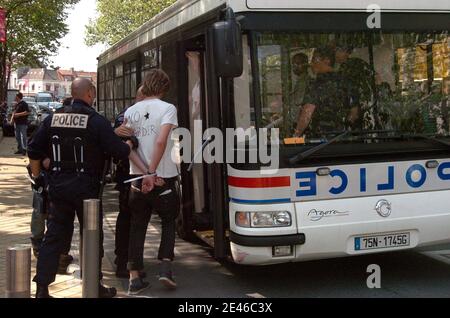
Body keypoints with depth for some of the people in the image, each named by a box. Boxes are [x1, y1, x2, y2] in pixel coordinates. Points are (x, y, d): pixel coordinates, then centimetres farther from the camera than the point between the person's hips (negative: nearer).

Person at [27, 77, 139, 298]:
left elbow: (33, 150, 7)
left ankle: (42, 288, 9)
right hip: (86, 188, -4)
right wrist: (131, 144, 7)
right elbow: (119, 151, -14)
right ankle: (95, 287, 18)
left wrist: (36, 176, 19)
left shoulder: (53, 118, 6)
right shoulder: (96, 121, -10)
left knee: (54, 236, 10)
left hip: (58, 186, 5)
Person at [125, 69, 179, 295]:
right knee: (169, 221, 17)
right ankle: (165, 267, 4)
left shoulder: (130, 112, 5)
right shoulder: (167, 109, -9)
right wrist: (152, 172, -22)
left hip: (136, 177, 4)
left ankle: (134, 278, 10)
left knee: (138, 226, 11)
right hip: (163, 178, -3)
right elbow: (161, 141, -22)